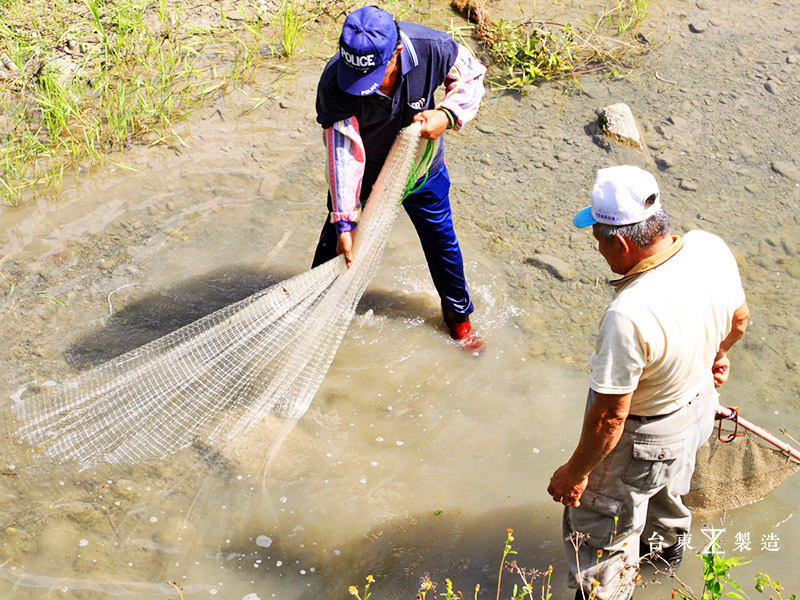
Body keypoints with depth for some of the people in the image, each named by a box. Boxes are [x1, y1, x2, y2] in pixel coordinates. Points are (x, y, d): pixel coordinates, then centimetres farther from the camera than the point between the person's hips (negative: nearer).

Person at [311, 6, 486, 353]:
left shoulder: (432, 48, -33)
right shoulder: (334, 84, -36)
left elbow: (473, 76, -12)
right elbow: (343, 155, -33)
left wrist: (448, 114, -30)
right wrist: (345, 222, -35)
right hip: (363, 170, -1)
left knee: (441, 240, 14)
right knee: (335, 238, 14)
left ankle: (458, 313, 40)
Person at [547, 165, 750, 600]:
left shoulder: (630, 315, -43)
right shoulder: (711, 248, -21)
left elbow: (610, 417, -32)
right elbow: (738, 319, 1)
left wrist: (576, 473, -15)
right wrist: (716, 353, 23)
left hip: (642, 440, -8)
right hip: (698, 402, 8)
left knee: (599, 528, 16)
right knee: (669, 485, 38)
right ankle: (667, 541, 68)